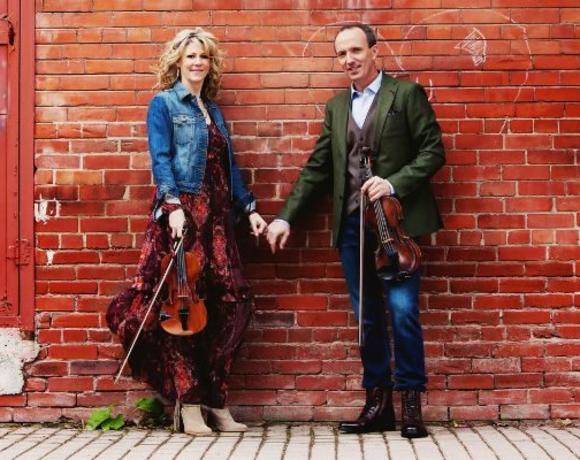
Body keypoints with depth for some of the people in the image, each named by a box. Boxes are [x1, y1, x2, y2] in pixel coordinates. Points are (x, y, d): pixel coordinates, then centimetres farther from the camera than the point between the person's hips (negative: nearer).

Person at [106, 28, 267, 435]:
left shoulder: (214, 110, 21)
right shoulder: (164, 104, 3)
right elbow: (161, 159, -9)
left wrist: (249, 208, 13)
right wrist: (173, 205, -22)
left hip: (216, 215, 6)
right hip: (181, 212, -6)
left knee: (229, 303, -1)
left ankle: (216, 400, 7)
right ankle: (189, 402, -1)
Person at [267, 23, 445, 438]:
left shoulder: (406, 94, 2)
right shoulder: (336, 106, 17)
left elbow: (433, 151, -3)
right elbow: (317, 168, 16)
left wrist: (393, 184, -16)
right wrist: (286, 217, 9)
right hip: (352, 224, 5)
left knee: (402, 311, -8)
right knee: (367, 316, 7)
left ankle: (412, 403, 3)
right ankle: (378, 403, 15)